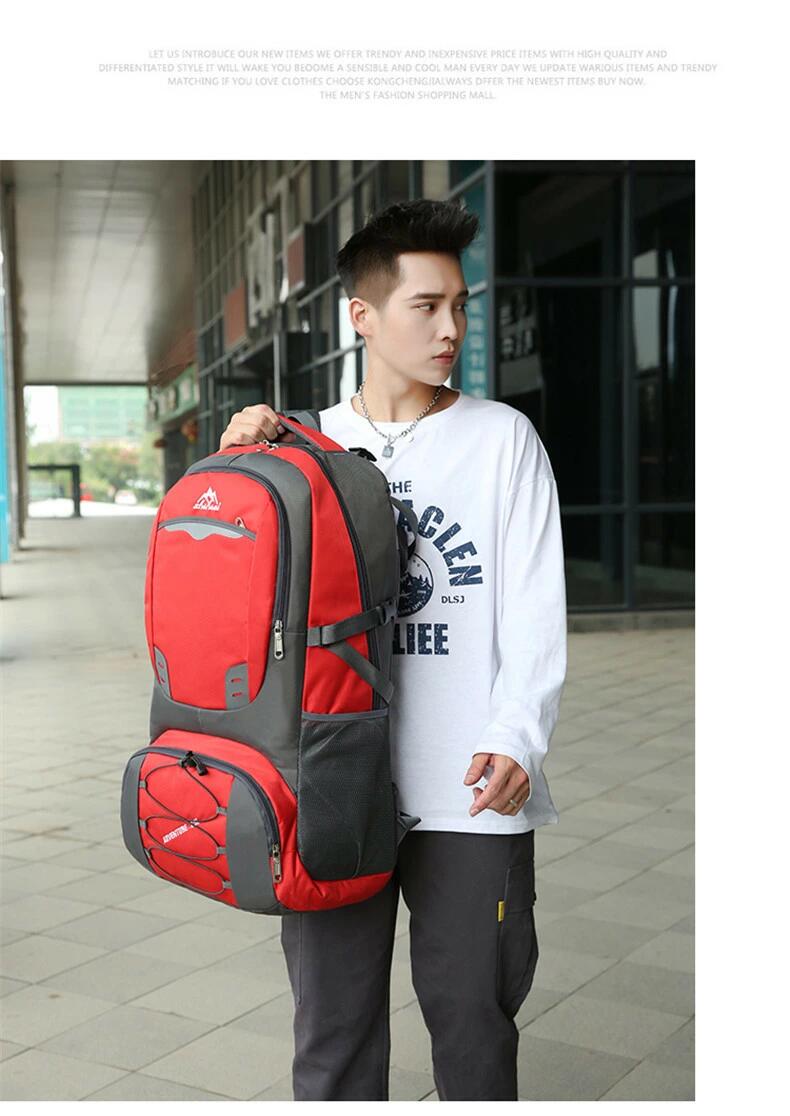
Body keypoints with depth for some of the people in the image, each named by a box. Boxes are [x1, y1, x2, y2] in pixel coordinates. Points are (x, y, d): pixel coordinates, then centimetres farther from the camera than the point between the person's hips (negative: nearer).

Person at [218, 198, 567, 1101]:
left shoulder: (502, 437, 3)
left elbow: (535, 608, -4)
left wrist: (515, 737, -19)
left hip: (467, 792, -2)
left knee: (472, 1023, 9)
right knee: (332, 1031, 11)